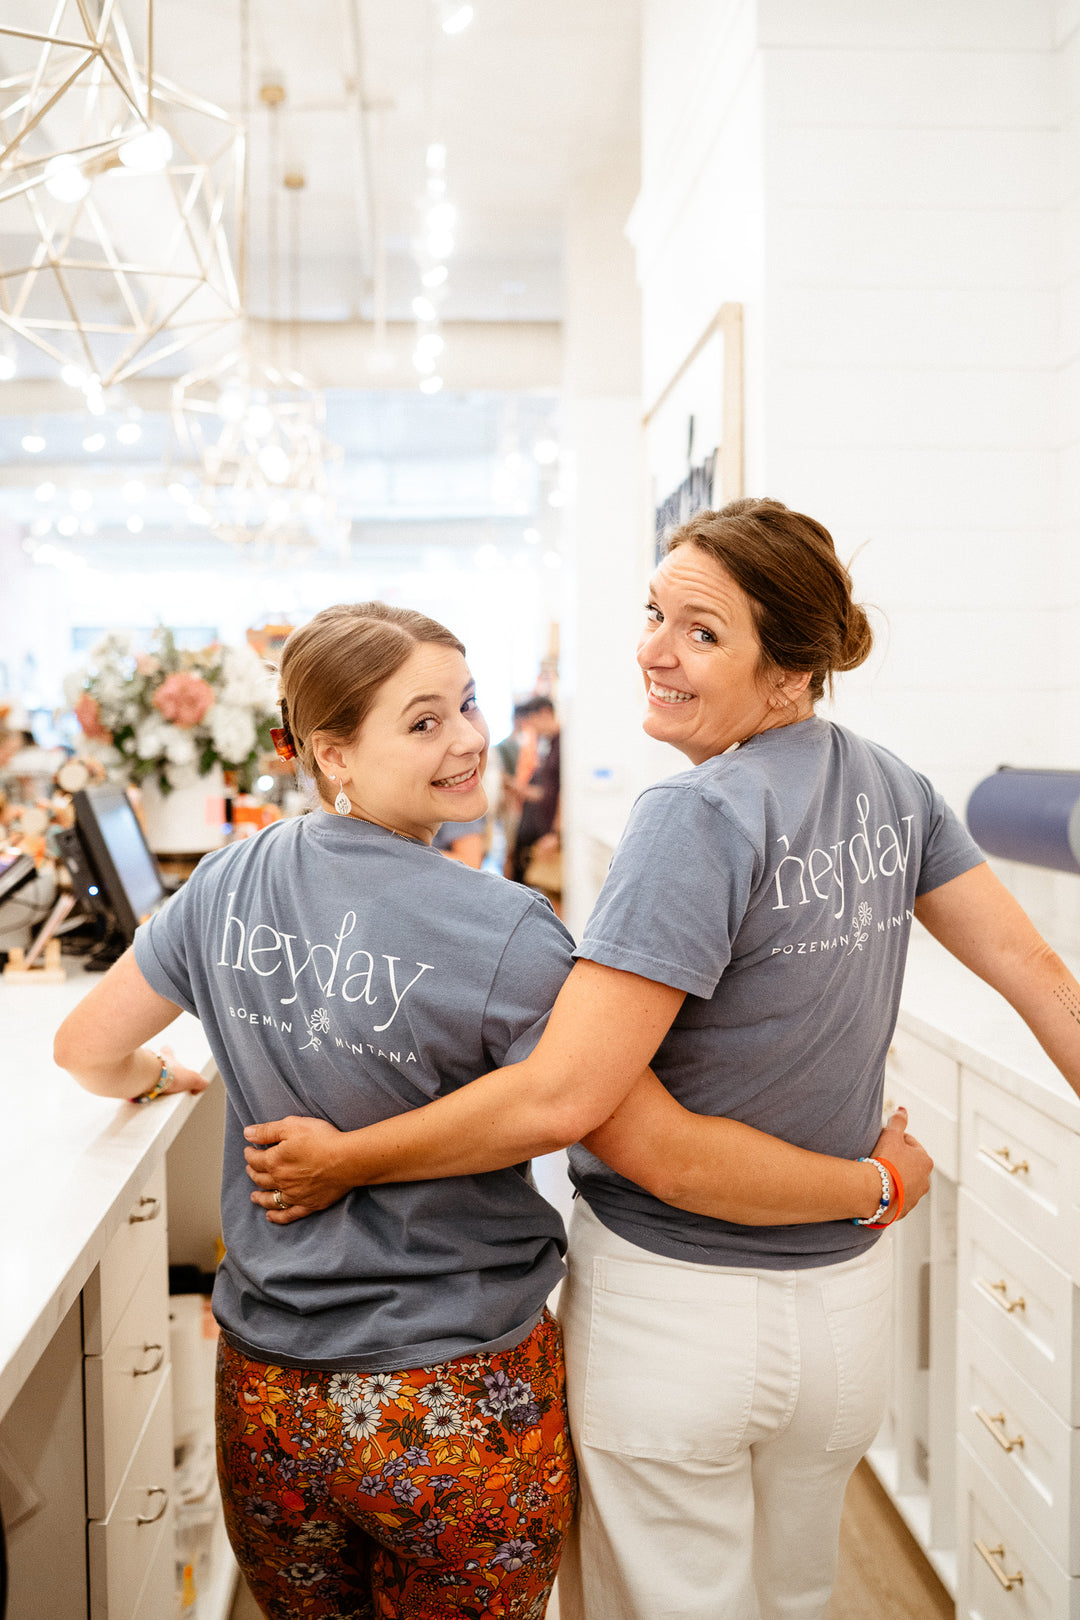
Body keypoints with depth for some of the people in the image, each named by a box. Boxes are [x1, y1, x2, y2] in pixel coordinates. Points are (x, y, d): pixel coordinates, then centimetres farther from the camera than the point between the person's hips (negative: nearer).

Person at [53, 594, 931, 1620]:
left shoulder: (230, 883, -5)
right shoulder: (502, 935, -23)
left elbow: (87, 1050, 8)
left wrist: (153, 1077, 31)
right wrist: (878, 1184, -9)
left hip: (265, 1394, 5)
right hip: (460, 1410, -4)